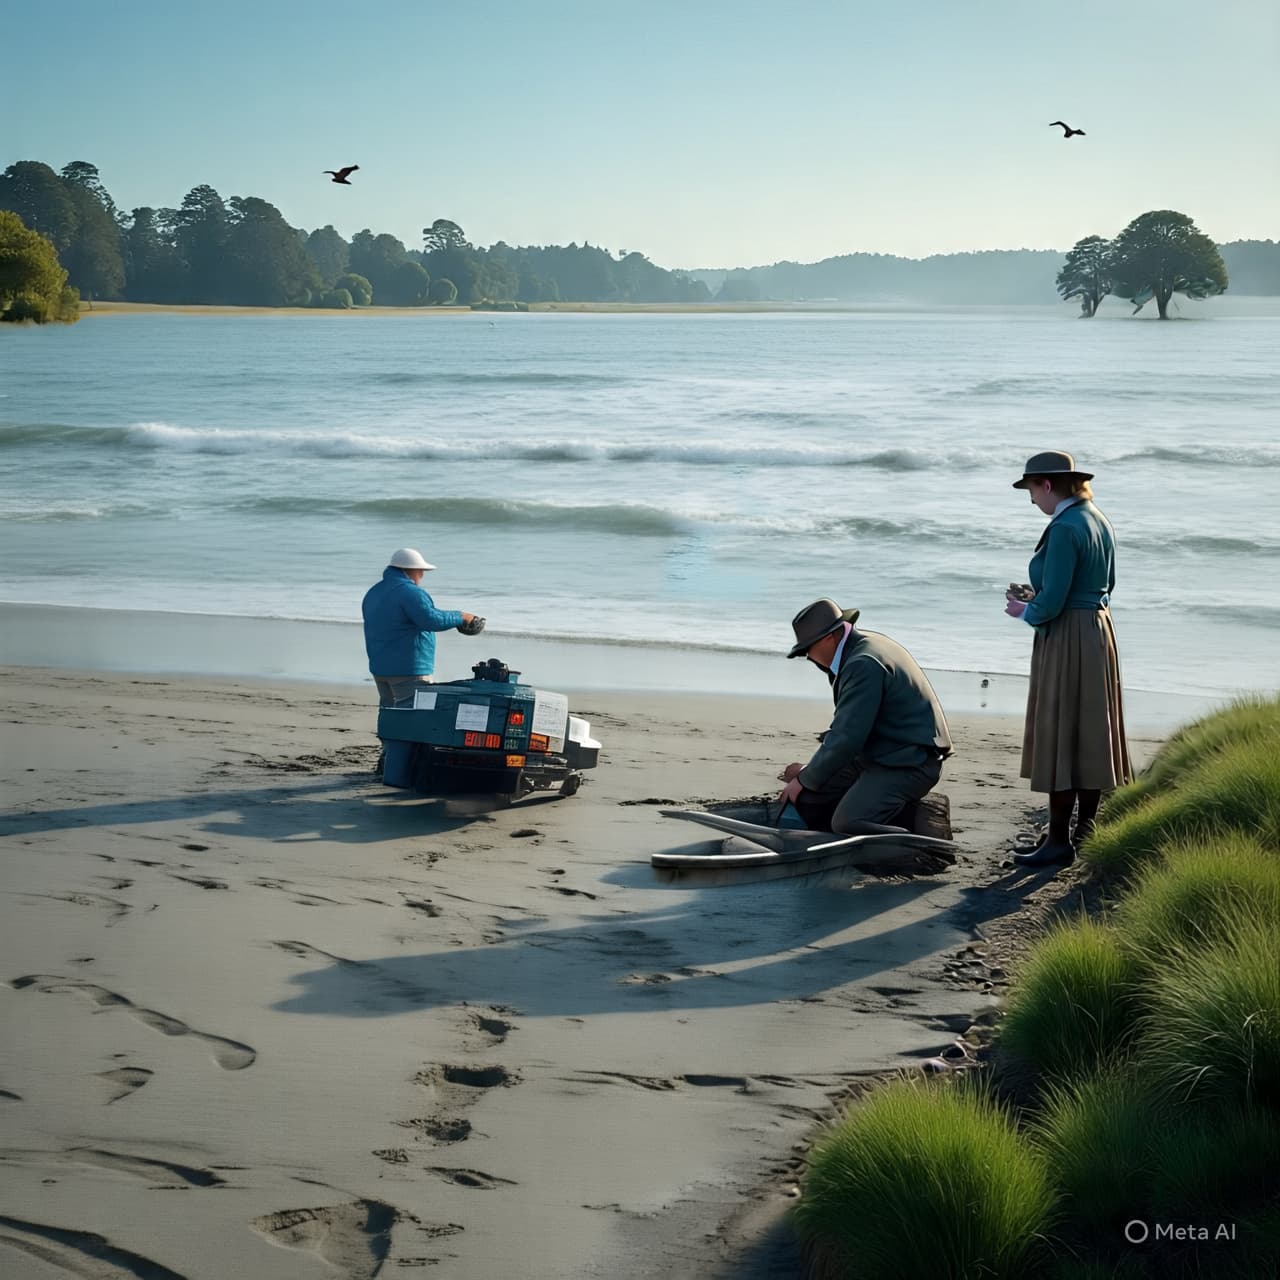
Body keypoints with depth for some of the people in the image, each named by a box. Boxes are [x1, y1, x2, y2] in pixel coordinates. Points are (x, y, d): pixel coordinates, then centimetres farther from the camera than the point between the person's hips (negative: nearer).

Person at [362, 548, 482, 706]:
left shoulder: (373, 592, 15)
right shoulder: (409, 592, -16)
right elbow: (431, 619, -26)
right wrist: (459, 617, -14)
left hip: (379, 667, 9)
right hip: (408, 669, -9)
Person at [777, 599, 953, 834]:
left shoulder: (864, 664, -24)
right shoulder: (865, 645, 9)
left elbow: (846, 737, -24)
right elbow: (845, 726, 17)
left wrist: (805, 780, -11)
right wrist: (809, 771, 11)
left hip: (910, 764, -11)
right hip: (879, 754, 11)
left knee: (847, 824, -28)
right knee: (806, 798, 2)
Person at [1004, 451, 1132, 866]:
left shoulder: (1064, 529, -20)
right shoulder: (1098, 520, 9)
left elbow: (1052, 604, -23)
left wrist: (1024, 611, -2)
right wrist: (1038, 596, 15)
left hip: (1067, 640, -10)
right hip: (1098, 631, 10)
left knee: (1058, 737, -4)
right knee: (1090, 734, 15)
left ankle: (1059, 839, 1)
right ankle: (1086, 827, 24)